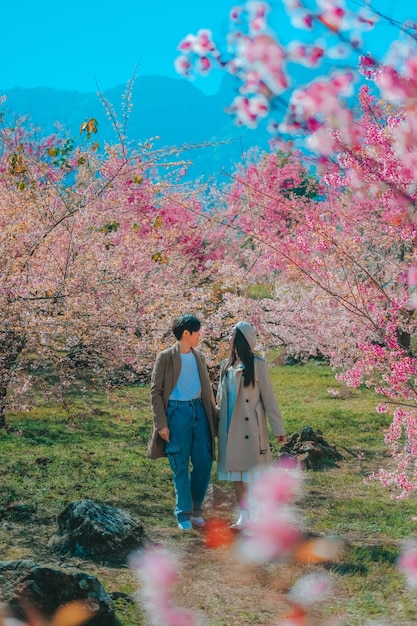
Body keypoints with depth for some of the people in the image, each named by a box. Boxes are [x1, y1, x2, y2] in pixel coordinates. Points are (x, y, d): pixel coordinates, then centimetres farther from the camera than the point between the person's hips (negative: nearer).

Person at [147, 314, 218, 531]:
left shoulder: (199, 357, 12)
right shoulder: (166, 357, -4)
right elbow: (156, 392, -5)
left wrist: (214, 417, 16)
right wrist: (161, 424, -11)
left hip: (198, 410, 5)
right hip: (177, 411, -5)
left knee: (204, 462, 3)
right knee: (181, 466, 0)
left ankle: (196, 508, 21)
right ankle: (184, 514, 10)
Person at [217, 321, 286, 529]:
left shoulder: (257, 364, -7)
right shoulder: (227, 365, 10)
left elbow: (268, 397, -7)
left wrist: (278, 428, -6)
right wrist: (216, 423, 12)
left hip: (250, 427, -6)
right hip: (230, 428, 6)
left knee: (253, 471, -3)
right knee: (235, 473, 8)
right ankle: (244, 516, 15)